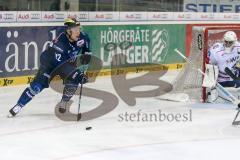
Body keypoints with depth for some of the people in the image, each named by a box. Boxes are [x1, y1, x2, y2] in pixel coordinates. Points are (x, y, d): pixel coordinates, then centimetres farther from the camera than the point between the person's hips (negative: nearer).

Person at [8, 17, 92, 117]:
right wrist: (78, 74, -45)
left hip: (69, 61, 5)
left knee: (73, 80, -21)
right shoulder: (60, 42, -38)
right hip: (49, 63, -5)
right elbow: (61, 66, -40)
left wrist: (86, 54, -3)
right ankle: (19, 105, -3)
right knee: (37, 85, -14)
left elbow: (86, 41, 8)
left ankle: (63, 103, 1)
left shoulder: (81, 37, -21)